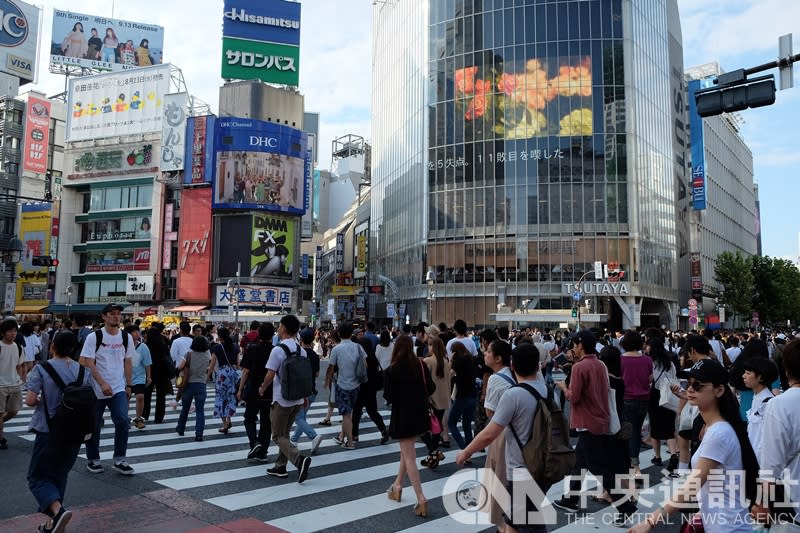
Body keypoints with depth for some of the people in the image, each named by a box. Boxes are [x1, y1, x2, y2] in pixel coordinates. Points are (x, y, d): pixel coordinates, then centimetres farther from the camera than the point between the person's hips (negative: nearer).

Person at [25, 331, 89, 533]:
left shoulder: (42, 369, -10)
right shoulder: (84, 371, 1)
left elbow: (30, 401, -15)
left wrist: (41, 400, 5)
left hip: (49, 431, -4)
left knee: (37, 476, 8)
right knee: (59, 475, 19)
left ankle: (58, 510, -16)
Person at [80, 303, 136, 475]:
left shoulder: (126, 337, 5)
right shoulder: (94, 337, -7)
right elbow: (89, 363, -11)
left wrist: (128, 385, 7)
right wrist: (102, 384, -20)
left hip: (119, 389, 3)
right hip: (97, 390, -2)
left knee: (123, 421, -10)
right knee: (94, 426, 8)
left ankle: (119, 460, 0)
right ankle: (93, 460, 25)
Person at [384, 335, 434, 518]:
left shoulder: (393, 370, -15)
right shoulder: (421, 365, -2)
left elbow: (388, 396, -13)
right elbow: (431, 388, 1)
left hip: (402, 415, -5)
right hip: (420, 414, 6)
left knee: (409, 456, 0)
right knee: (407, 451, 23)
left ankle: (421, 498, -5)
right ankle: (398, 485, 36)